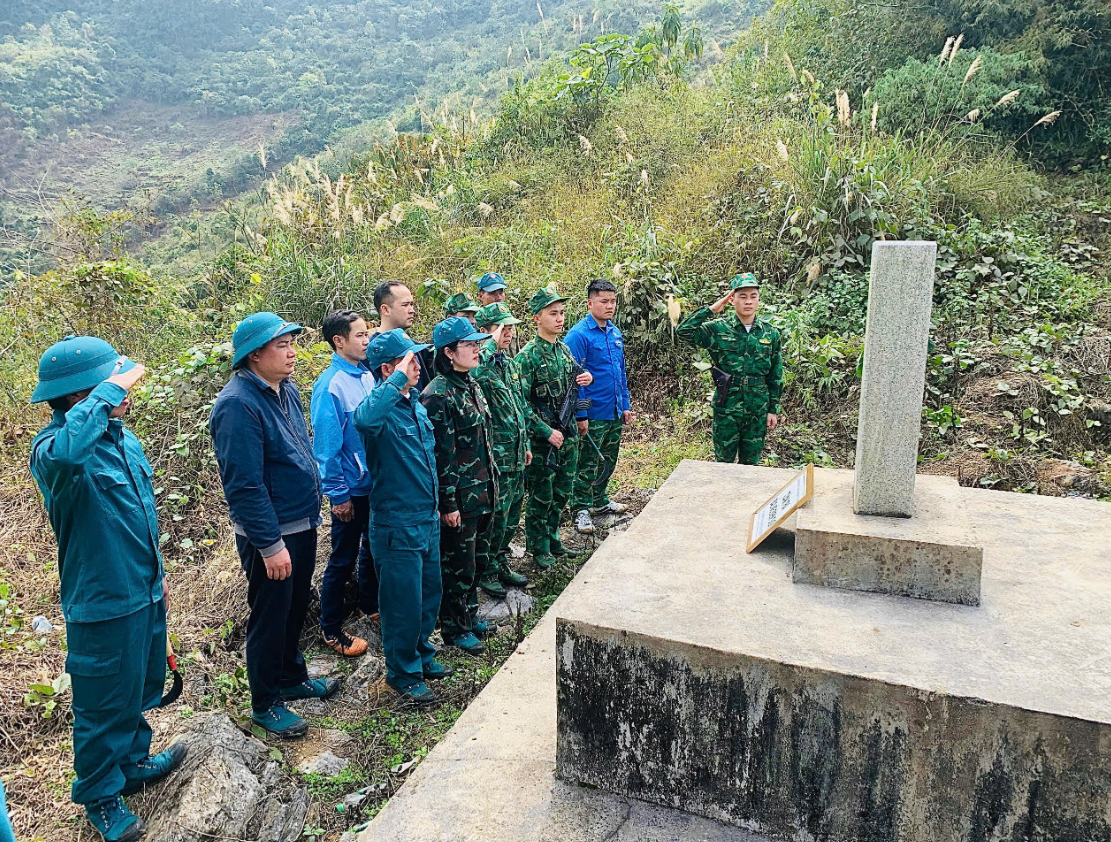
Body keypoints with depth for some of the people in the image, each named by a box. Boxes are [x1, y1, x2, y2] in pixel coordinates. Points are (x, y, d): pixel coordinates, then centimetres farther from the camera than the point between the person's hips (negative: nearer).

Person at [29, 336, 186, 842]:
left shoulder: (122, 436, 2)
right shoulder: (53, 449, -24)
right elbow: (65, 452, -53)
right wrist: (109, 389, -42)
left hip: (144, 592, 8)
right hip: (103, 605, -8)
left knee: (141, 688, 25)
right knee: (105, 705, 12)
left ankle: (132, 763, 47)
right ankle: (99, 797, 35)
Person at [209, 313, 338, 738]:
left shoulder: (287, 390, 5)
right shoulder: (238, 404, -24)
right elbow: (244, 485, -25)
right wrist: (270, 545, -23)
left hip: (302, 525, 8)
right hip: (270, 536, -8)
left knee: (295, 609, 23)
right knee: (269, 619, 9)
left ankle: (292, 678, 44)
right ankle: (265, 704, 28)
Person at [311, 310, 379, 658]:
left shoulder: (368, 374, 2)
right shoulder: (330, 385, -20)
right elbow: (326, 445, -19)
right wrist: (339, 495, -16)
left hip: (378, 482, 7)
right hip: (352, 489, -7)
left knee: (372, 548, 22)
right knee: (343, 560, 6)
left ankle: (371, 605, 42)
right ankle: (331, 629, 22)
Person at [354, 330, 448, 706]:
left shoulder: (416, 403, 8)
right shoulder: (381, 405, -18)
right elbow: (364, 420, -46)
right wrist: (399, 378, -37)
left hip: (427, 519, 8)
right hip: (397, 523, -8)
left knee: (429, 594, 20)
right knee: (403, 601, 6)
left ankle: (421, 656, 40)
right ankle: (403, 672, 25)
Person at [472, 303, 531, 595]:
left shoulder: (508, 362, 12)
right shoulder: (480, 362, -14)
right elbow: (475, 374, -42)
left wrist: (525, 444, 20)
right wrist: (491, 345, -32)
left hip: (516, 453, 8)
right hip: (495, 454, -8)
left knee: (512, 512, 17)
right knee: (496, 514, 1)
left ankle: (500, 562, 33)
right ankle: (486, 571, 18)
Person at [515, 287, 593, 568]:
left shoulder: (564, 349, 7)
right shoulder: (527, 357, -15)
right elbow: (521, 403, -18)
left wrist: (587, 378, -1)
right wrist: (547, 432, -20)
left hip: (567, 433, 7)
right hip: (542, 437, -7)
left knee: (562, 491, 16)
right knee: (541, 495, 5)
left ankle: (551, 536, 34)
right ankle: (539, 547, 22)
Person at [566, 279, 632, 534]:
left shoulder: (615, 332, 9)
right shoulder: (579, 335, -14)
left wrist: (626, 405, 14)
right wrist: (581, 414, -18)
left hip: (615, 412, 7)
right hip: (593, 414, -7)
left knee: (608, 460, 18)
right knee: (587, 464, 1)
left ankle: (599, 500, 34)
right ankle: (581, 509, 14)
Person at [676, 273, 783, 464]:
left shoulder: (770, 333, 3)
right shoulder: (719, 329, -5)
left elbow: (776, 376, 8)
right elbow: (683, 331, -17)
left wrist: (774, 409, 6)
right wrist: (711, 309, -18)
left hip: (758, 410, 2)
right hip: (727, 408, -2)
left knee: (750, 463, 13)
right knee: (724, 460, 8)